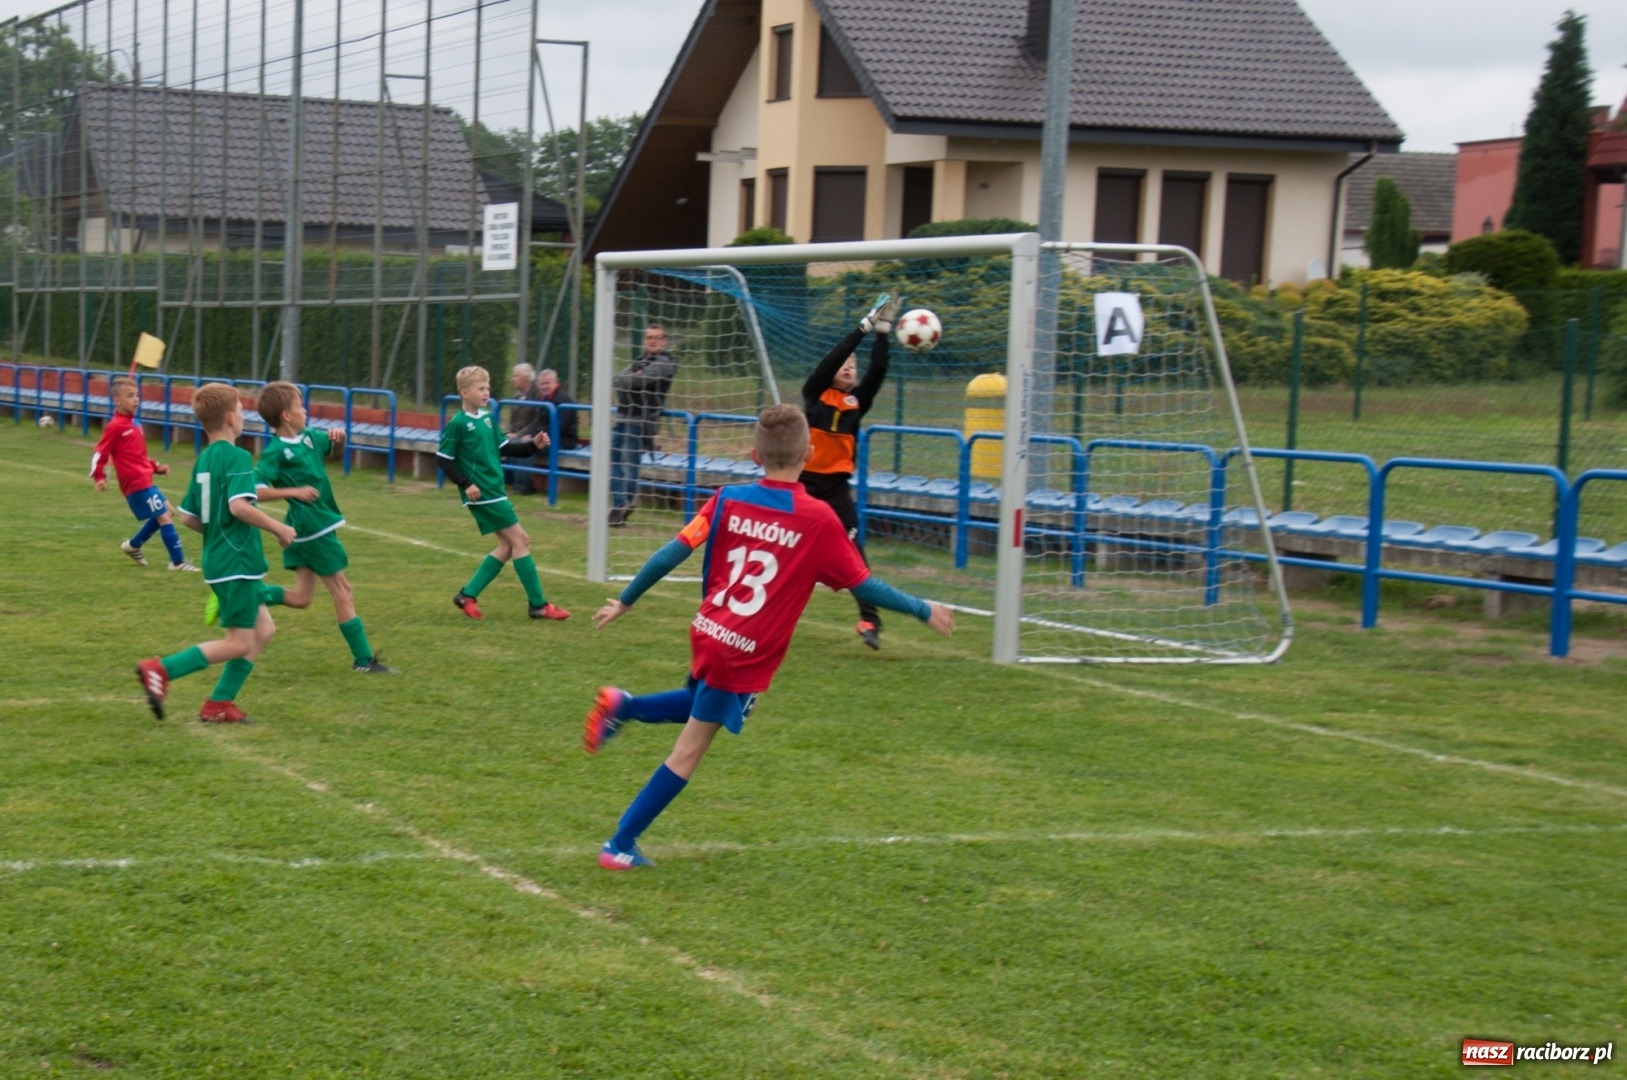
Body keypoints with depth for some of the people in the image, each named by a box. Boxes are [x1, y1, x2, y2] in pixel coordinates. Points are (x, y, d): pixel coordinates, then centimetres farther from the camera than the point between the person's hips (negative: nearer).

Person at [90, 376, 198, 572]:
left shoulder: (135, 424, 14)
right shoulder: (115, 427, -12)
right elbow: (99, 453, -13)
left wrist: (156, 467, 11)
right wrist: (99, 477, -23)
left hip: (145, 481, 9)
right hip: (136, 484, -9)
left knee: (168, 512, 18)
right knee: (164, 517, -9)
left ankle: (133, 545, 28)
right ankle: (178, 561, -4)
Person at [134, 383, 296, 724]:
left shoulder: (204, 460, 12)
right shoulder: (237, 457, -14)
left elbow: (188, 517, 14)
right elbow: (239, 505, -28)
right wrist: (278, 528, -17)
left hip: (218, 559, 9)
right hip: (238, 562, -9)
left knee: (263, 629, 16)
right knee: (239, 644, -4)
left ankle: (219, 704, 13)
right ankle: (160, 670, -12)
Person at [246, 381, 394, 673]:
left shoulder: (309, 436, 6)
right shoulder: (276, 451, -18)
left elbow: (335, 449, 25)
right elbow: (255, 489, -24)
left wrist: (339, 437, 2)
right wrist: (294, 491, -31)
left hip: (317, 524, 9)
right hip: (313, 527, -9)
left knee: (300, 597, 14)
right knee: (342, 591, -1)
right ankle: (363, 659, 7)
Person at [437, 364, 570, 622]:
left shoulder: (487, 418, 11)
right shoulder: (458, 424, -12)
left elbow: (504, 448, 18)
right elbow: (443, 458, -10)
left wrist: (532, 445, 4)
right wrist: (466, 484, -17)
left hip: (495, 492, 9)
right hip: (482, 495, -9)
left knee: (508, 545, 10)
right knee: (520, 540, -7)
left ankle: (467, 595, 16)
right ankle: (538, 605, -2)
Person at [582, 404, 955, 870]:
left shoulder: (729, 499, -2)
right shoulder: (819, 520, -11)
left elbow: (672, 554, -4)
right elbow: (863, 586, -4)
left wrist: (624, 601, 7)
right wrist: (924, 611, 9)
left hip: (707, 634, 5)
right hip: (748, 655, -5)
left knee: (704, 705, 34)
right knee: (689, 751, 4)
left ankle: (624, 707, 15)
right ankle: (621, 846, 7)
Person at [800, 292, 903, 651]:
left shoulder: (858, 400, 5)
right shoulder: (815, 394, 0)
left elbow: (878, 371, -8)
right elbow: (830, 359, -14)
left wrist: (883, 331, -17)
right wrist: (865, 326, -18)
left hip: (836, 485, 1)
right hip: (804, 482, -1)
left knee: (853, 551, -10)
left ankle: (869, 621, -11)